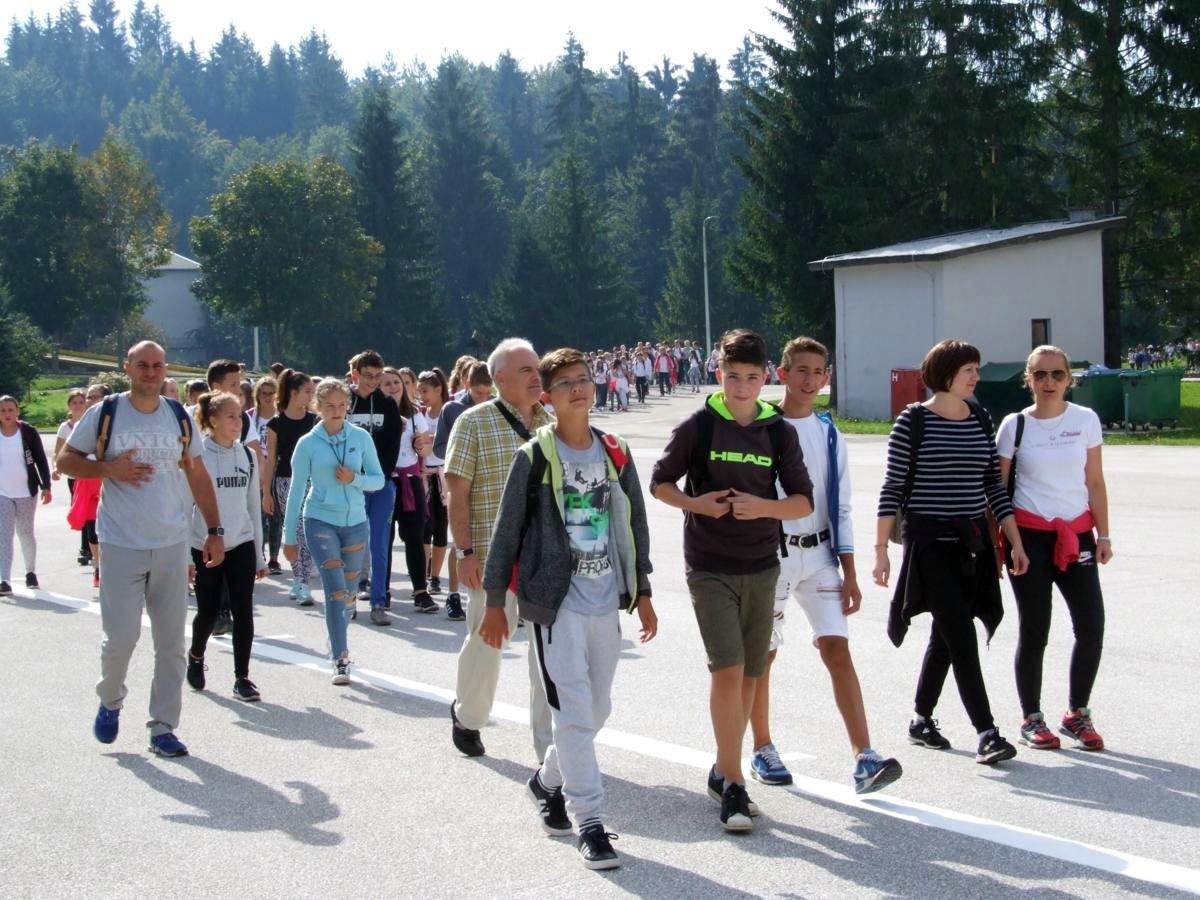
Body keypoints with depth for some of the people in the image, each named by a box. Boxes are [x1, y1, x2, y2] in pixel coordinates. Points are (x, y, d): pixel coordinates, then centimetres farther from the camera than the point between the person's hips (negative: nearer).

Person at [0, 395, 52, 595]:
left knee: (26, 533, 13)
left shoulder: (28, 432, -3)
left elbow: (41, 459, 0)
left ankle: (31, 572, 32)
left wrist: (46, 486, -4)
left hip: (26, 492, -1)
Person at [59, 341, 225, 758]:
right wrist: (108, 469, -15)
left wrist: (213, 530, 5)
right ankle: (110, 700, 23)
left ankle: (163, 727, 12)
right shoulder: (104, 414, -2)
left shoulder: (180, 418, 6)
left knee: (171, 641, 3)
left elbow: (198, 477, 12)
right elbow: (66, 460, 3)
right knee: (121, 635, -7)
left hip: (173, 545, 3)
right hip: (121, 546, -3)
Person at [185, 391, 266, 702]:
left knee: (243, 611, -5)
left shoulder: (248, 456, 6)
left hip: (241, 546, 3)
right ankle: (196, 656, 35)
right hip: (205, 548, -3)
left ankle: (242, 677, 3)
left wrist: (259, 554, 10)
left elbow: (254, 506, 11)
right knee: (207, 612, 5)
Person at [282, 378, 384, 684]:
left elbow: (378, 479, 6)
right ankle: (340, 660, -13)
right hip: (321, 521, -3)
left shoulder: (361, 438, 1)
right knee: (335, 589, -14)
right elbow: (297, 490, 3)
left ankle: (338, 644, 37)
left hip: (355, 521, 3)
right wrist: (289, 536, 5)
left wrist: (355, 479, -15)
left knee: (349, 590, 14)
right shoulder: (308, 443, -3)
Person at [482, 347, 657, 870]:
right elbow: (507, 532, -2)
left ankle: (548, 782, 36)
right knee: (573, 710, -9)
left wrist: (642, 592, 15)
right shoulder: (534, 457, -5)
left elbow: (634, 523, 15)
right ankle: (589, 821, -5)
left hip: (606, 602, 5)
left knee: (597, 709, 12)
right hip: (556, 602, -5)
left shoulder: (614, 453, 8)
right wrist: (494, 603, -1)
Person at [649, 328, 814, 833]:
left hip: (761, 568, 4)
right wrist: (696, 503, -14)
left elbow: (803, 502, 2)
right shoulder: (698, 427, -4)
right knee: (728, 669, -14)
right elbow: (660, 482, 6)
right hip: (710, 568, -3)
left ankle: (723, 771, 25)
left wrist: (762, 506, -18)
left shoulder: (779, 432, 2)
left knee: (749, 675, 9)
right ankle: (733, 786, -10)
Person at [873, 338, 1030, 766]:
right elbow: (892, 487, -6)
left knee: (945, 636, 12)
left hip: (973, 542, 6)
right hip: (930, 542, -6)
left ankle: (921, 719, 27)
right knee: (962, 639, -11)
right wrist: (881, 548, -9)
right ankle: (986, 733, -12)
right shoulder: (913, 421, -6)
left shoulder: (981, 420, 9)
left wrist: (1015, 542, 9)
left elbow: (994, 486, 13)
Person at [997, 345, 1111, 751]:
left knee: (1091, 627, -5)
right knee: (1034, 630, 0)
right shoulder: (1015, 425, 0)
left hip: (1076, 534, 2)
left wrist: (1103, 535, 3)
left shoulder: (1086, 420, 5)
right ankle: (1031, 719, 14)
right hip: (1029, 534, -2)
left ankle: (1077, 714, 13)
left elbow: (1095, 482, 7)